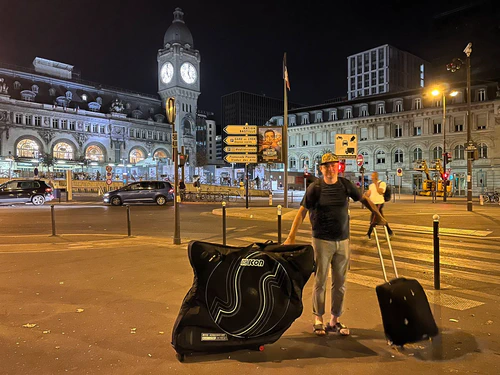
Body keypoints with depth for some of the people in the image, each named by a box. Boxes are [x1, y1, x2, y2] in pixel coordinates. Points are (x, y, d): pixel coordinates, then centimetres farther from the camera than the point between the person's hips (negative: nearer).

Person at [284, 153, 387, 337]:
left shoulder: (345, 184, 2)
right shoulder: (315, 187, -7)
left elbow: (363, 199, 17)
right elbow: (302, 211, -10)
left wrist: (379, 216, 14)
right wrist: (291, 236, -17)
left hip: (343, 241, 4)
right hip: (322, 241, -3)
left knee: (340, 283, 10)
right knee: (320, 282, 5)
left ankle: (334, 320, 24)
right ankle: (318, 319, 22)